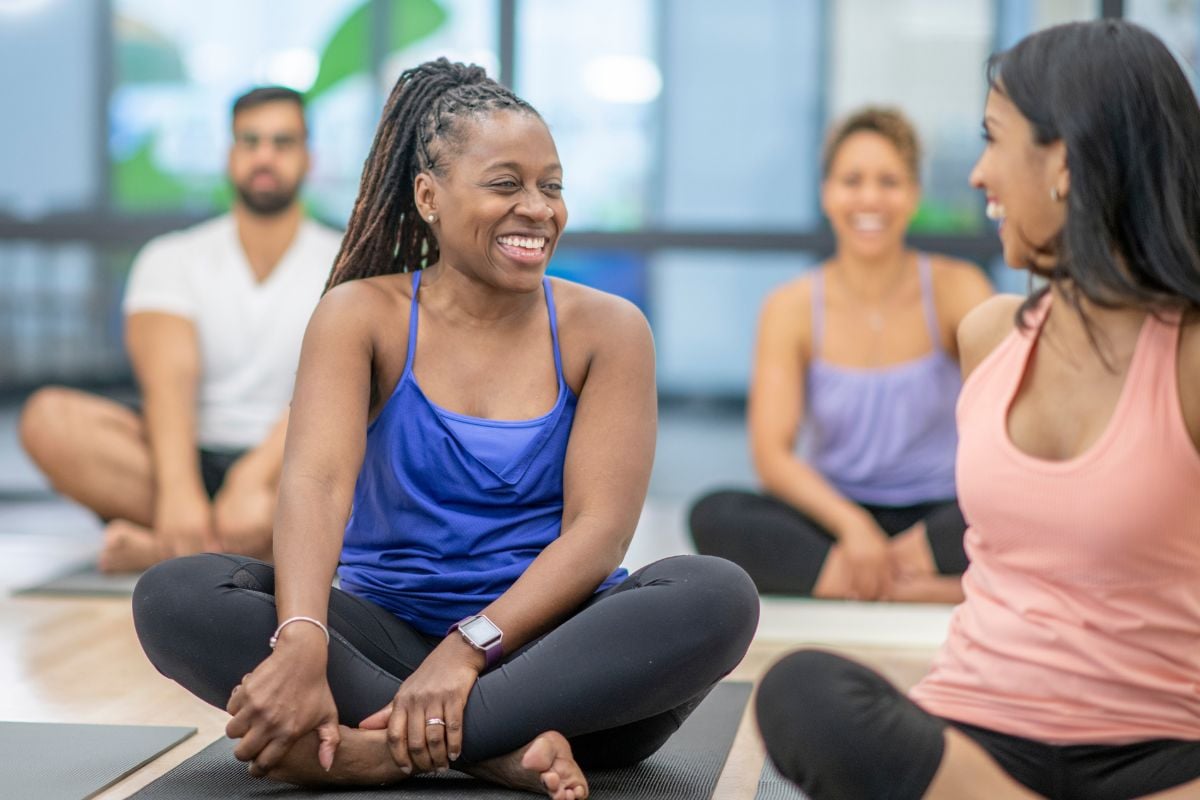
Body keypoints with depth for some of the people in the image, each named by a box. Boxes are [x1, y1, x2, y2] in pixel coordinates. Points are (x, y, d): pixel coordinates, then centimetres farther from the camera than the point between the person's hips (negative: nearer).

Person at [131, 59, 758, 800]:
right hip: (390, 637, 0)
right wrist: (301, 644, -37)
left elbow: (599, 526, -11)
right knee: (174, 597, -24)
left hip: (550, 648, 0)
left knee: (718, 595, -31)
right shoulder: (363, 315, 0)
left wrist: (469, 650, -27)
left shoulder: (604, 329, 0)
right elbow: (316, 481, -17)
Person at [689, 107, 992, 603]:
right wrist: (851, 524, -28)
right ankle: (928, 589, -34)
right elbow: (771, 454, -9)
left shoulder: (955, 289, 0)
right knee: (714, 515, -29)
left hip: (932, 519, -1)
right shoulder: (791, 308, 1)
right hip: (831, 517, 1)